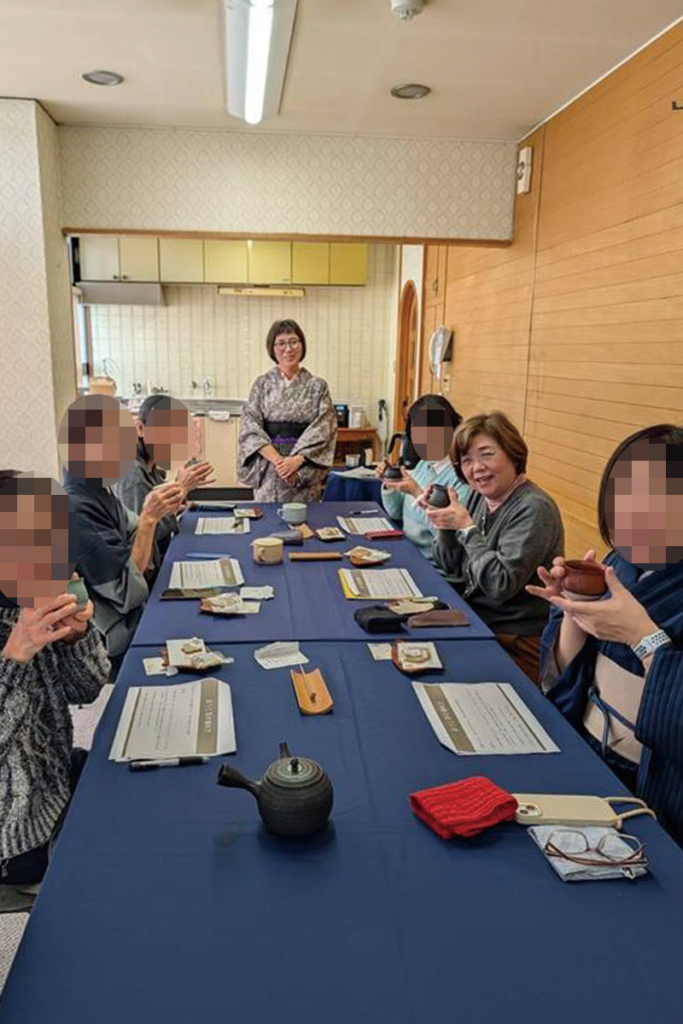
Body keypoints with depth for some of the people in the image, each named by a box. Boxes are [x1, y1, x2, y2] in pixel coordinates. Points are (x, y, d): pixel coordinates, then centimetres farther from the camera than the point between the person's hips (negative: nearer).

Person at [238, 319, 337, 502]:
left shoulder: (317, 386, 4)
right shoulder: (262, 384, 4)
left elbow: (323, 430, -2)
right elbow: (250, 426, -2)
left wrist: (296, 460, -15)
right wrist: (277, 459, -15)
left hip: (306, 470, 0)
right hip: (268, 472, 0)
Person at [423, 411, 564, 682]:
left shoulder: (535, 509, -19)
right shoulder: (478, 497, 4)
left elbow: (500, 586, -25)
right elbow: (451, 567, 9)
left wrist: (467, 527, -21)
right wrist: (444, 521, -7)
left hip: (516, 644, -7)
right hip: (474, 623, 7)